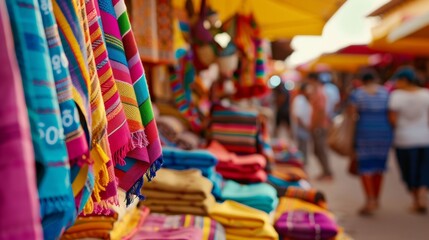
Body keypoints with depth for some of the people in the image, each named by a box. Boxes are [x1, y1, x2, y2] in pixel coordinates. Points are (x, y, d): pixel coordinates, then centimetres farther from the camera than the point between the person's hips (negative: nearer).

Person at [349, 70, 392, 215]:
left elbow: (352, 116, -4)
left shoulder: (357, 93, -2)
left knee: (365, 167, 0)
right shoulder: (386, 92, 6)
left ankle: (370, 202, -9)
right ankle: (376, 200, 26)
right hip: (384, 132, 3)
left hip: (364, 132, -3)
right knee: (379, 165, 14)